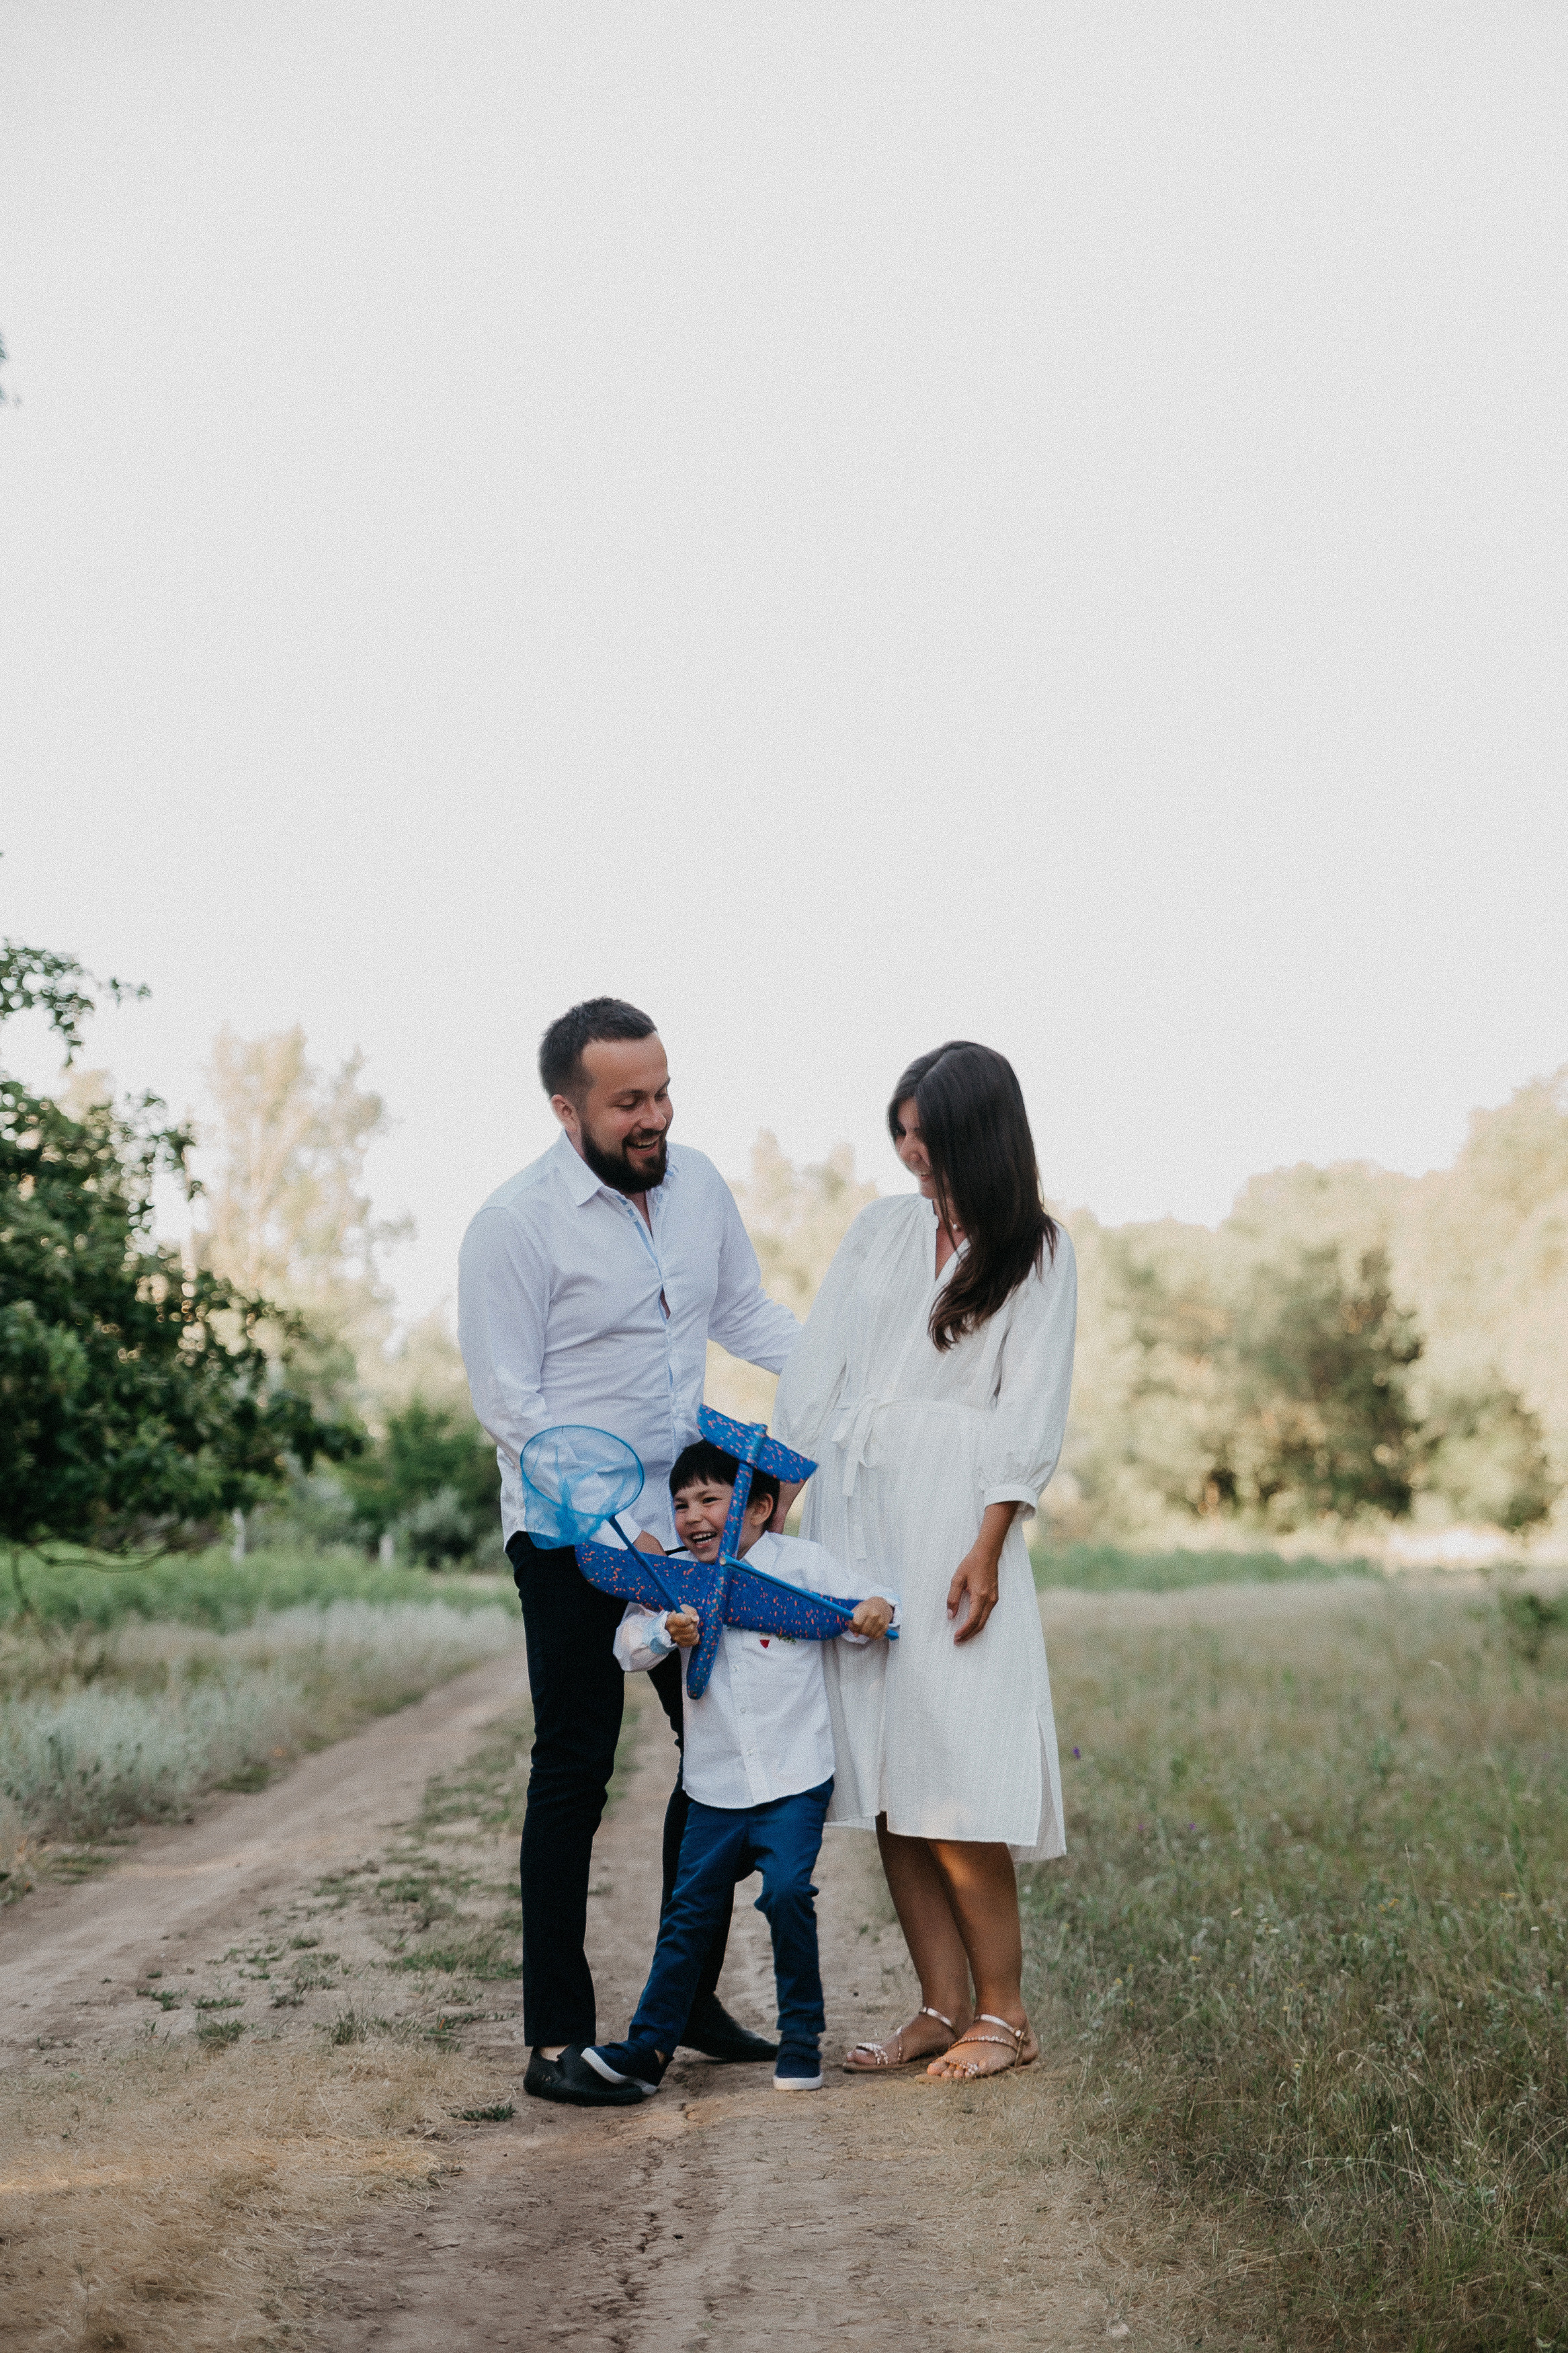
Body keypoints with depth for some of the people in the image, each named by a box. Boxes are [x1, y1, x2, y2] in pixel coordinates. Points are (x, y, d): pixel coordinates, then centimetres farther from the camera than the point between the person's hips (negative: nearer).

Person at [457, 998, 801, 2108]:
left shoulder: (698, 1183, 5)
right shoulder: (518, 1223, -14)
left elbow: (746, 1312, 18)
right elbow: (510, 1404, -14)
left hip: (687, 1516, 6)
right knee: (575, 1775, -3)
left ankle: (693, 1997, 23)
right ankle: (557, 2038, 5)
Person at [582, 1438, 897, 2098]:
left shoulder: (803, 1563, 0)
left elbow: (850, 1616, 2)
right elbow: (627, 1644, -2)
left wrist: (875, 1611, -21)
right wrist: (666, 1632, -22)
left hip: (795, 1778, -3)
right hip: (716, 1787, 3)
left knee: (786, 1893, -14)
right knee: (690, 1910, 4)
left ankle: (801, 2037, 2)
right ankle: (649, 2046, 12)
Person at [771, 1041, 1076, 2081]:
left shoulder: (1036, 1252, 2)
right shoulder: (881, 1230, 14)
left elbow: (1028, 1414, -3)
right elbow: (814, 1374, 12)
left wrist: (987, 1548, -12)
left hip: (952, 1520, -5)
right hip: (850, 1512, 5)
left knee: (951, 1772, -9)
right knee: (886, 1777, 4)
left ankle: (1004, 2014, 0)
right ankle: (943, 2006, 10)